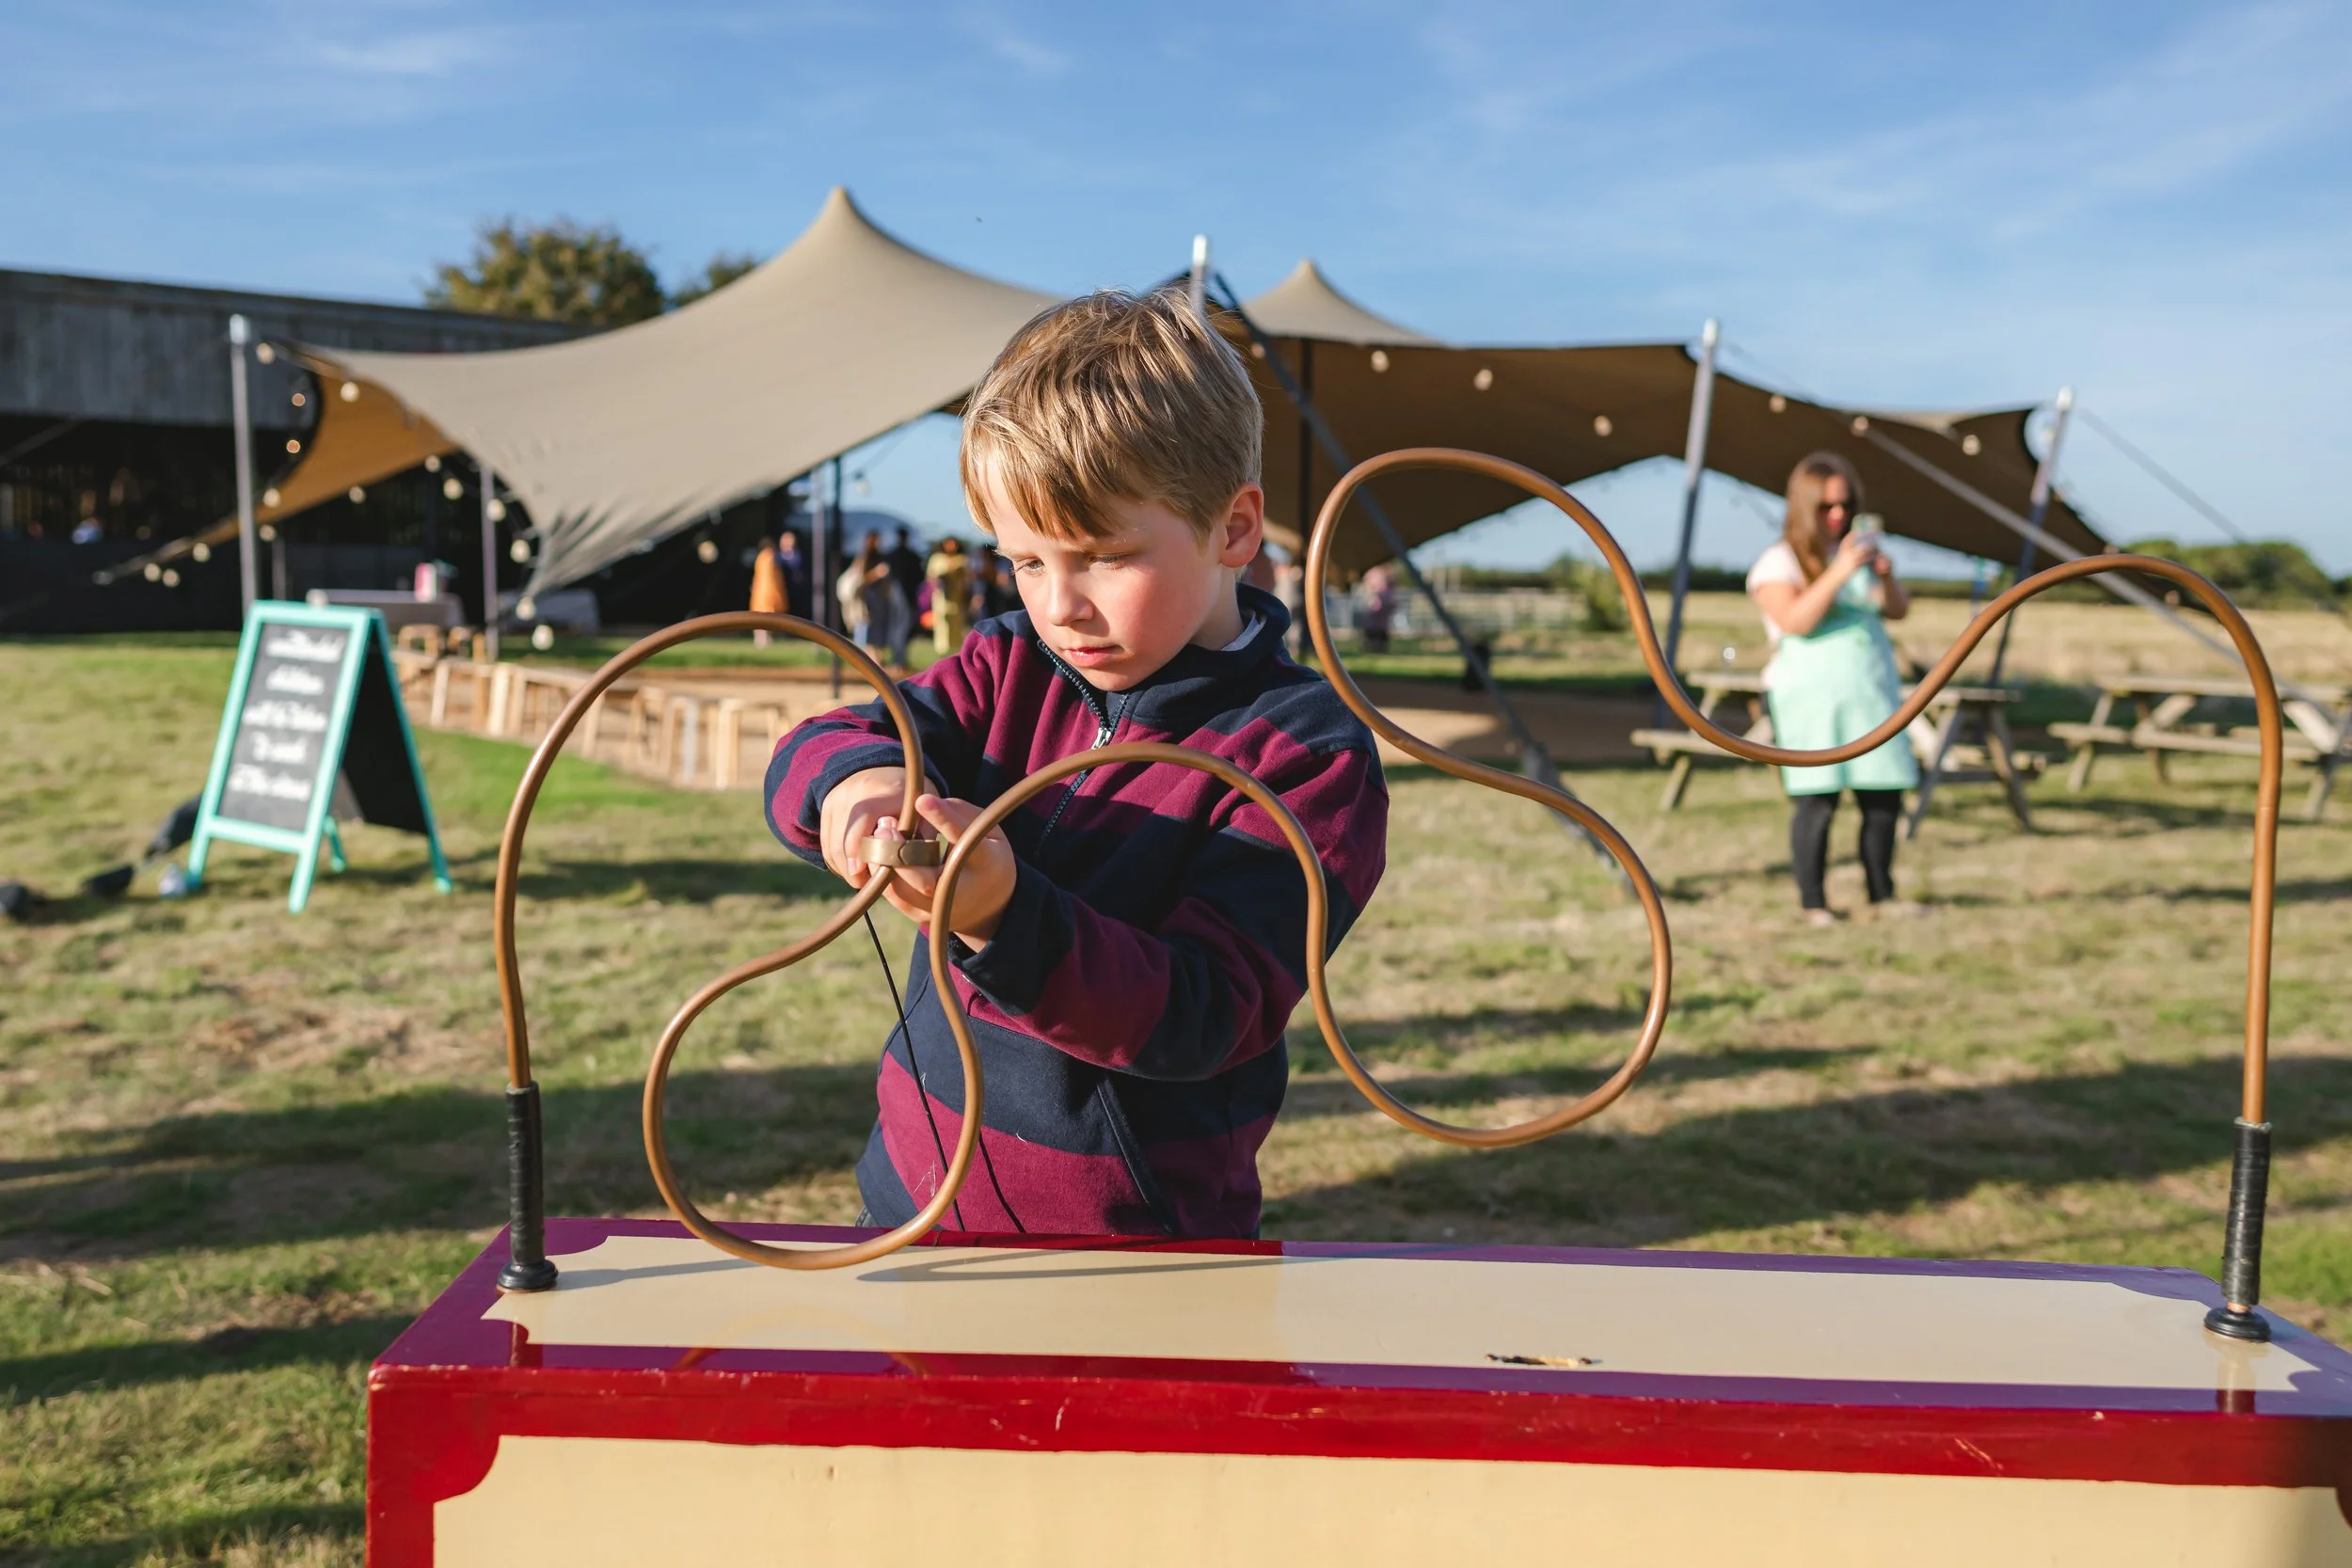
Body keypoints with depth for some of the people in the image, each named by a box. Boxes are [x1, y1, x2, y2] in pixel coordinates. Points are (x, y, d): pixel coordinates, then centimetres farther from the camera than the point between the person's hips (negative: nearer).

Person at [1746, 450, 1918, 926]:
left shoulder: (1861, 546, 16)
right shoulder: (1779, 561, -2)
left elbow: (1899, 611, 15)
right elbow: (1795, 621, -17)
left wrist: (1887, 577, -4)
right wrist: (1839, 573, -22)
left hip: (1871, 690, 5)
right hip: (1810, 694, -5)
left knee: (1885, 796, 3)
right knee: (1817, 800, -9)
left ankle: (1881, 892, 15)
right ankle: (1812, 902, -1)